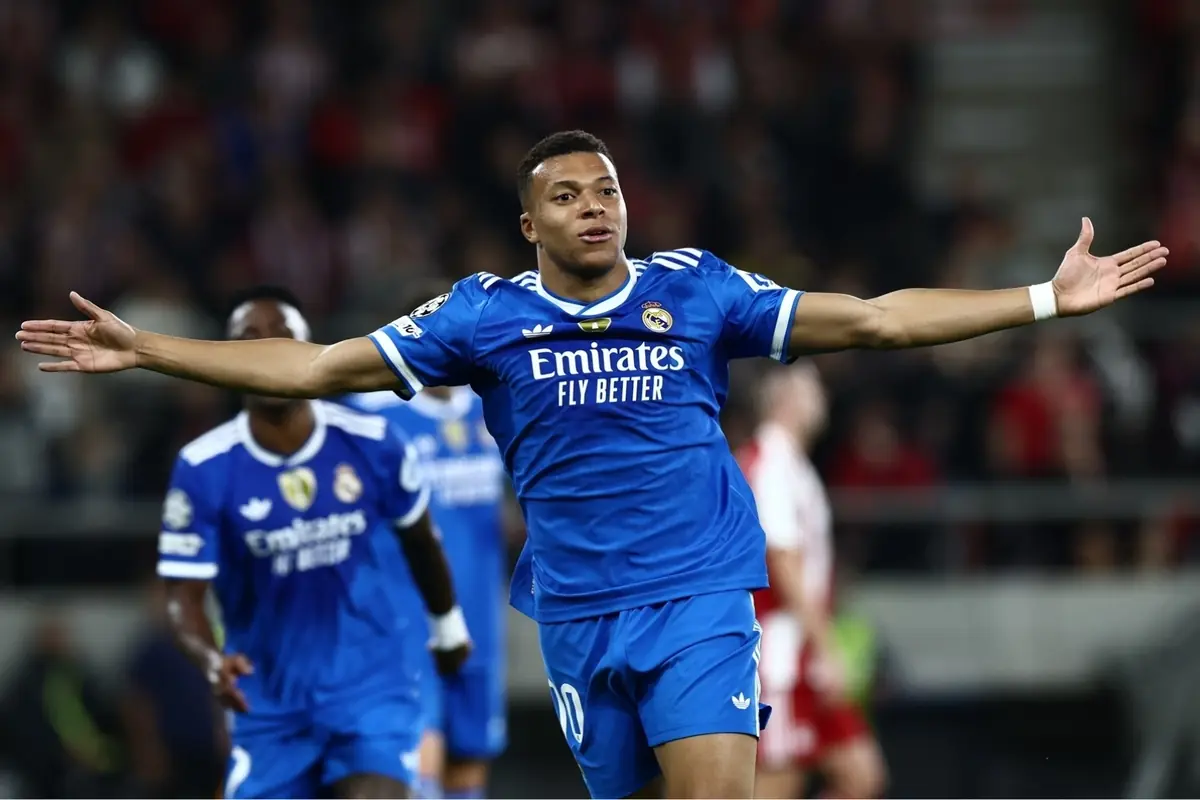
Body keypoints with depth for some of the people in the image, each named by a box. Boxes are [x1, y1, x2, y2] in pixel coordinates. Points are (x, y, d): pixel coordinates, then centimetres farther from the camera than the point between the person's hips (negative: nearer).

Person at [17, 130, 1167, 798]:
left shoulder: (696, 290, 2)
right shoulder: (485, 316, 3)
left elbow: (875, 320, 4)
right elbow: (313, 367, 6)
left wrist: (1048, 298, -1)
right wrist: (145, 350, 2)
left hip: (700, 599, -2)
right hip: (578, 616, 2)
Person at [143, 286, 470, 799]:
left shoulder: (371, 444, -7)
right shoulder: (204, 469, -11)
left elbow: (418, 539, 13)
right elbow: (184, 594, -11)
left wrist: (447, 623, 29)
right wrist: (211, 659, -33)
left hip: (373, 687, -1)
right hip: (271, 703, 1)